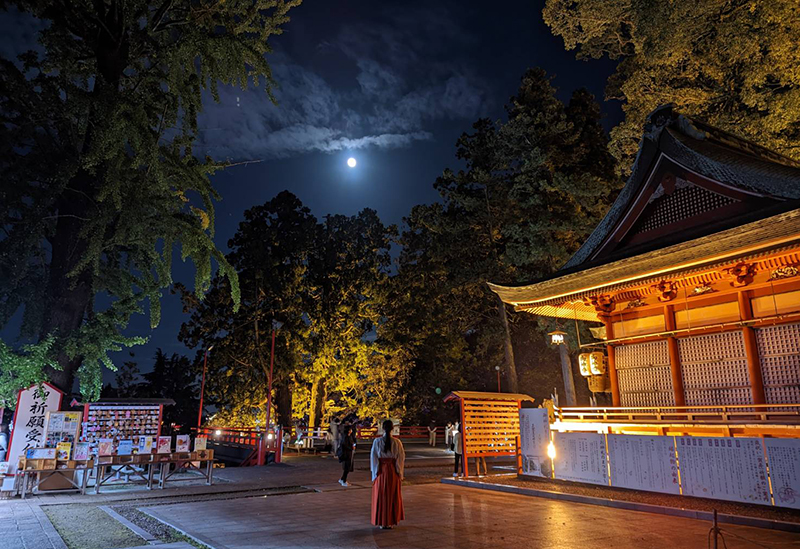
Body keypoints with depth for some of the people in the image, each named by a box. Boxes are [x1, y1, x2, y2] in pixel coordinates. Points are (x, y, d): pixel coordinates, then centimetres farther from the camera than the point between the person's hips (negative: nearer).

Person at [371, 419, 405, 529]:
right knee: (393, 496, 13)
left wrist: (375, 472, 2)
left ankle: (382, 522, 14)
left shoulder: (377, 441, -8)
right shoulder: (397, 442, -6)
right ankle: (391, 521, 18)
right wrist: (400, 474, 5)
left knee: (381, 496, 10)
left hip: (380, 471, 0)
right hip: (393, 471, 1)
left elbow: (373, 458, -5)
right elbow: (401, 458, -3)